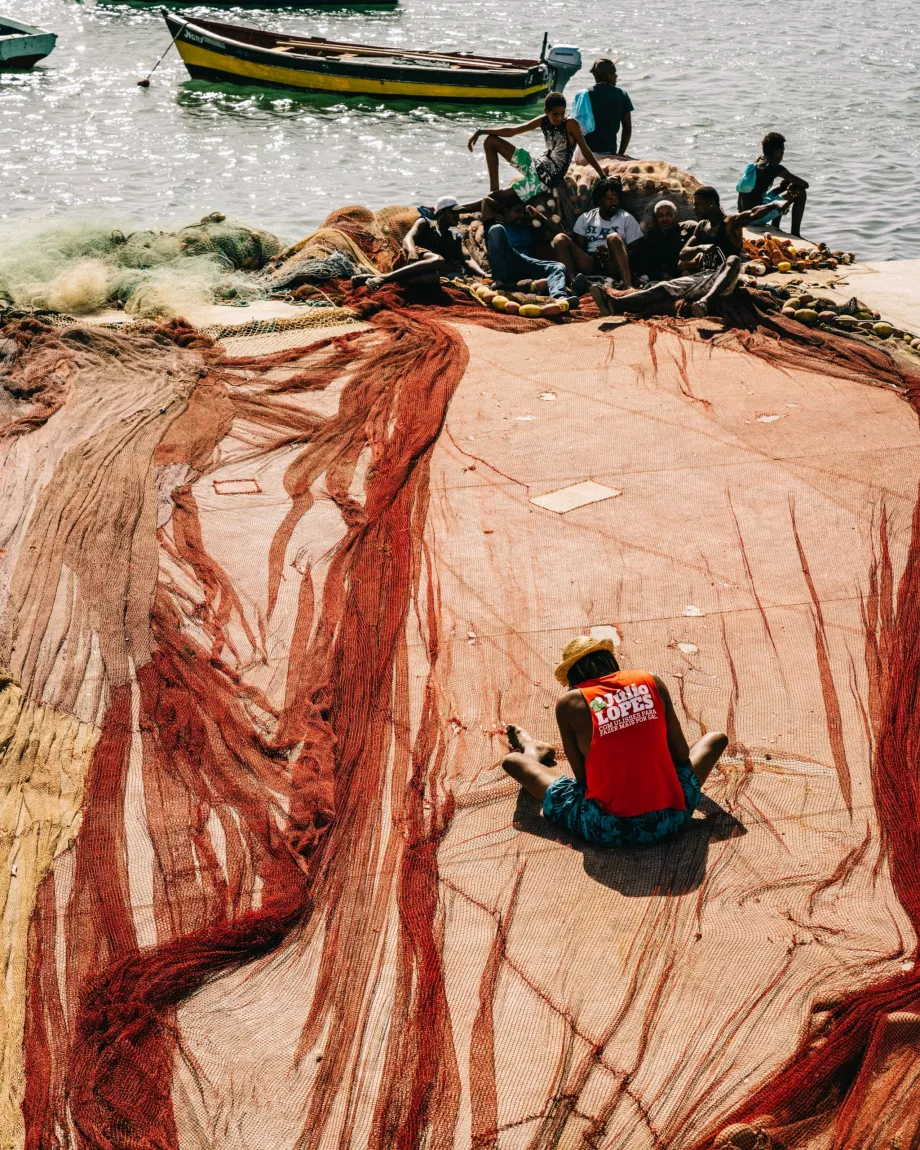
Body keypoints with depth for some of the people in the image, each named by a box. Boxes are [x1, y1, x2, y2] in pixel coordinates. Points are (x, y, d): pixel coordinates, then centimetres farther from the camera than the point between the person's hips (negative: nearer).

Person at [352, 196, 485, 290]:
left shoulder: (456, 237, 31)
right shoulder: (425, 223, 19)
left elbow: (467, 259, 16)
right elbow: (408, 238, 0)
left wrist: (484, 275, -5)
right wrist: (412, 251, -25)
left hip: (440, 271, 2)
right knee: (438, 260, -40)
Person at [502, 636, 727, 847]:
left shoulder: (569, 703, -3)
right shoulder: (652, 683, 3)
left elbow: (582, 777, 2)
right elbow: (682, 755, 9)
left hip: (608, 830, -2)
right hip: (670, 820, 2)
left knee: (513, 761, 19)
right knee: (716, 739, 28)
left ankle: (533, 753, 55)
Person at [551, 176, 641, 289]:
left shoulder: (627, 219, 12)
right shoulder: (585, 218, 16)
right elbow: (579, 247, 10)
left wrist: (611, 253, -13)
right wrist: (595, 254, -12)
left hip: (613, 265, -2)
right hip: (590, 264, 2)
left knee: (614, 238, -32)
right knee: (560, 239, -18)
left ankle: (628, 287, -49)